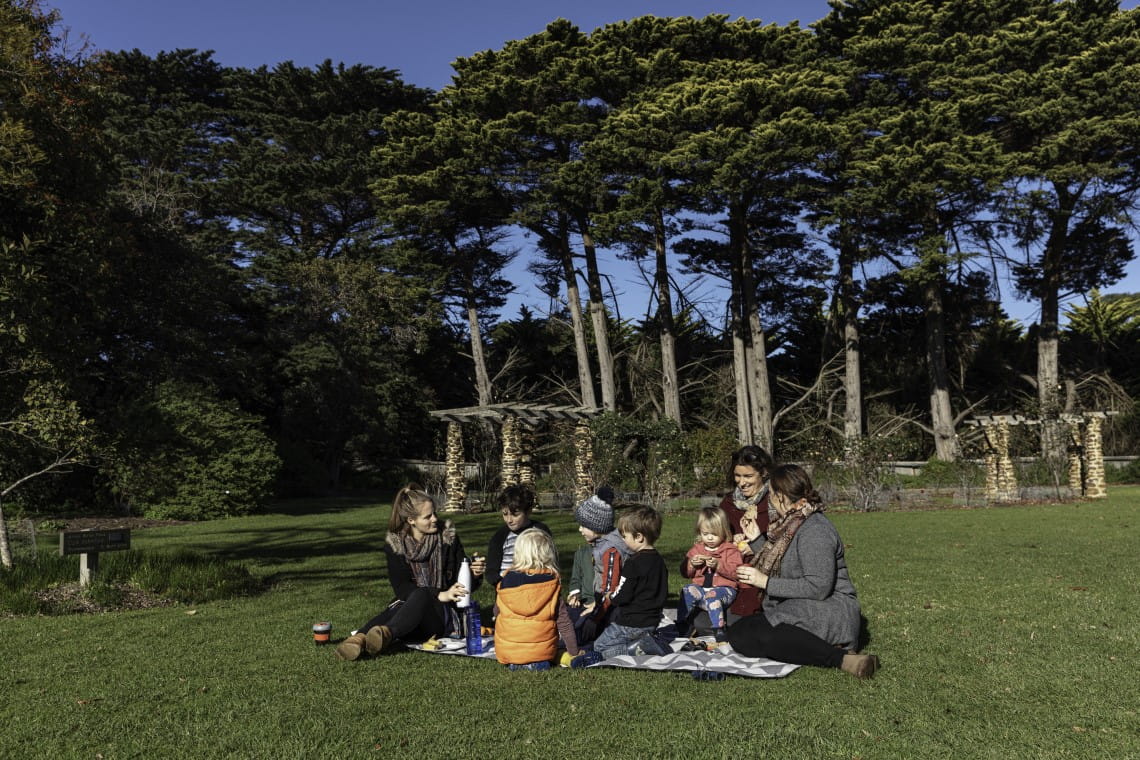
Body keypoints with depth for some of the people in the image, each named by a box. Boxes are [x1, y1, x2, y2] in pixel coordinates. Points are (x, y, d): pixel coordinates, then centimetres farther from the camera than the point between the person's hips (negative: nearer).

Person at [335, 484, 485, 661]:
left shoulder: (447, 537, 2)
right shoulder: (394, 544, 0)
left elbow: (460, 582, 8)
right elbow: (402, 588, -10)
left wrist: (474, 574, -16)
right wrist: (439, 595, -24)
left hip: (442, 614, -1)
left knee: (420, 596, -35)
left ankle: (386, 634, -63)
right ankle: (359, 638, -63)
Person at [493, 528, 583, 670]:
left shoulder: (506, 580, -6)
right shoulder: (552, 581, -7)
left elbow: (497, 612, 10)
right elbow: (564, 620, -2)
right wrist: (574, 652, 9)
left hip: (506, 651, 2)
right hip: (542, 651, -2)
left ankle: (515, 664, -3)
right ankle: (537, 664, -7)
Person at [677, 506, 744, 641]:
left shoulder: (731, 550, 4)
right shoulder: (696, 548, 17)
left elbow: (736, 573, -9)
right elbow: (685, 573, 18)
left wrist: (718, 565, -21)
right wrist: (692, 563, -4)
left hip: (723, 588, -4)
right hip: (701, 588, 4)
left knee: (712, 596, -36)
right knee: (687, 590, -26)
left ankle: (718, 629, -32)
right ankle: (681, 625, -19)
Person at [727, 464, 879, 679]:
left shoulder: (814, 530, -15)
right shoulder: (790, 524, 17)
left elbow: (819, 587, -22)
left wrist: (766, 582, -17)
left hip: (827, 613, -10)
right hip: (797, 610, 10)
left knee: (763, 636, -33)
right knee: (738, 633, -8)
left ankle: (842, 658, -27)